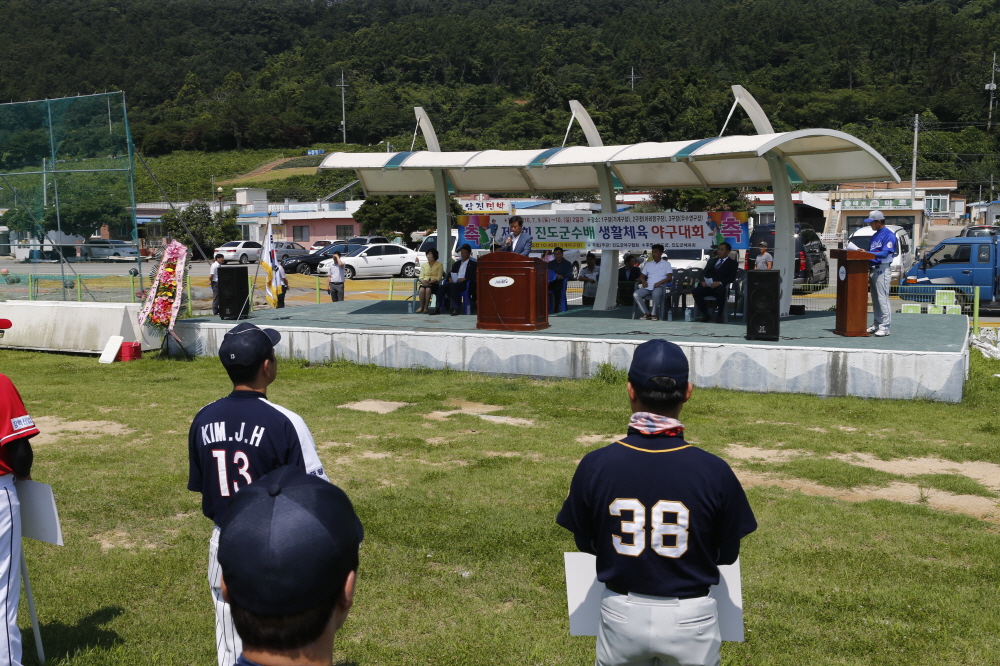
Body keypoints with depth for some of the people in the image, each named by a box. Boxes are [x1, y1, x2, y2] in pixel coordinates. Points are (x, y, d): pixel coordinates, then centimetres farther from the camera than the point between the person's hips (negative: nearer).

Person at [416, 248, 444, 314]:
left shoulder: (439, 265, 8)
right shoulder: (424, 265, 20)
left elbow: (439, 278, -2)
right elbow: (421, 277, 12)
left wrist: (430, 282, -17)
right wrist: (423, 281, -13)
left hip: (434, 283, -3)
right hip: (424, 283, 3)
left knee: (428, 289, -37)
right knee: (422, 289, -34)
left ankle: (426, 307, -29)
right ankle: (421, 307, -22)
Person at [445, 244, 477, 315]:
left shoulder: (473, 263, 9)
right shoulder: (457, 263, 29)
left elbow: (474, 276, -4)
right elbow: (451, 273, 25)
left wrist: (464, 279, -18)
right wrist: (450, 278, 1)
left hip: (465, 284, -5)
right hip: (454, 282, 5)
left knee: (453, 286, -37)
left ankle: (455, 309, -38)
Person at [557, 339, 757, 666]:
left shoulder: (595, 466, -15)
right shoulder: (714, 471, -18)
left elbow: (585, 543, 0)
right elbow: (727, 554, -4)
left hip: (620, 614, 1)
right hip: (691, 617, -1)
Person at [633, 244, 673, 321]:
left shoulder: (666, 264, 10)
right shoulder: (648, 264, 24)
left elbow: (669, 277, -2)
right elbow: (642, 276, 22)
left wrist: (659, 283, -18)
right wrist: (644, 281, -3)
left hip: (660, 287, -5)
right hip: (648, 287, 5)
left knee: (655, 294, -40)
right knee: (636, 294, -23)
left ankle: (655, 314, -24)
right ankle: (647, 313, -14)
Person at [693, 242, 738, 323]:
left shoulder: (732, 262, 11)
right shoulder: (712, 260, 27)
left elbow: (731, 277, -4)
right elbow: (704, 272, 19)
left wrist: (720, 282, -21)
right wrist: (703, 281, -4)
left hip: (720, 286, -4)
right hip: (707, 285, 4)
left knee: (721, 292, -39)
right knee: (695, 291, -25)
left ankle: (719, 315, -21)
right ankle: (705, 314, -16)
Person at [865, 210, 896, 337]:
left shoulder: (889, 235, -9)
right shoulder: (875, 236, 19)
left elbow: (885, 253, -19)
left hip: (882, 270, -9)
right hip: (872, 268, 9)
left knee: (882, 298, -10)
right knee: (875, 299, 12)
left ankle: (885, 327, -10)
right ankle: (876, 324, 18)